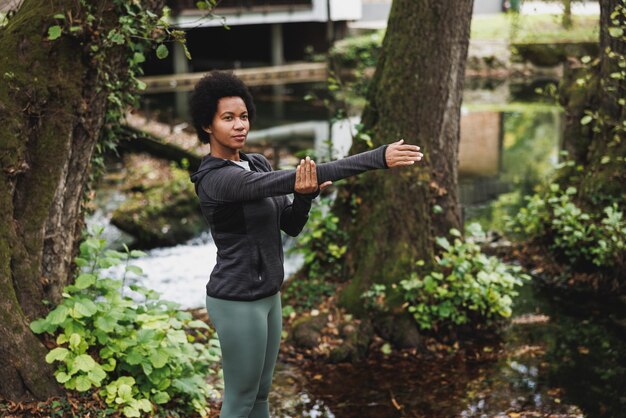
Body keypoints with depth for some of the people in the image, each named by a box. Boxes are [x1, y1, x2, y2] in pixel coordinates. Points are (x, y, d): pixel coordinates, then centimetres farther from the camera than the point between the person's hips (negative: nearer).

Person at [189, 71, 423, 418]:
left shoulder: (256, 164, 6)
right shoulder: (216, 179, -23)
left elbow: (291, 225, 3)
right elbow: (289, 179, -34)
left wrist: (305, 195, -22)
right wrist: (378, 158, -37)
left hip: (265, 295, 9)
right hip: (238, 302, -9)